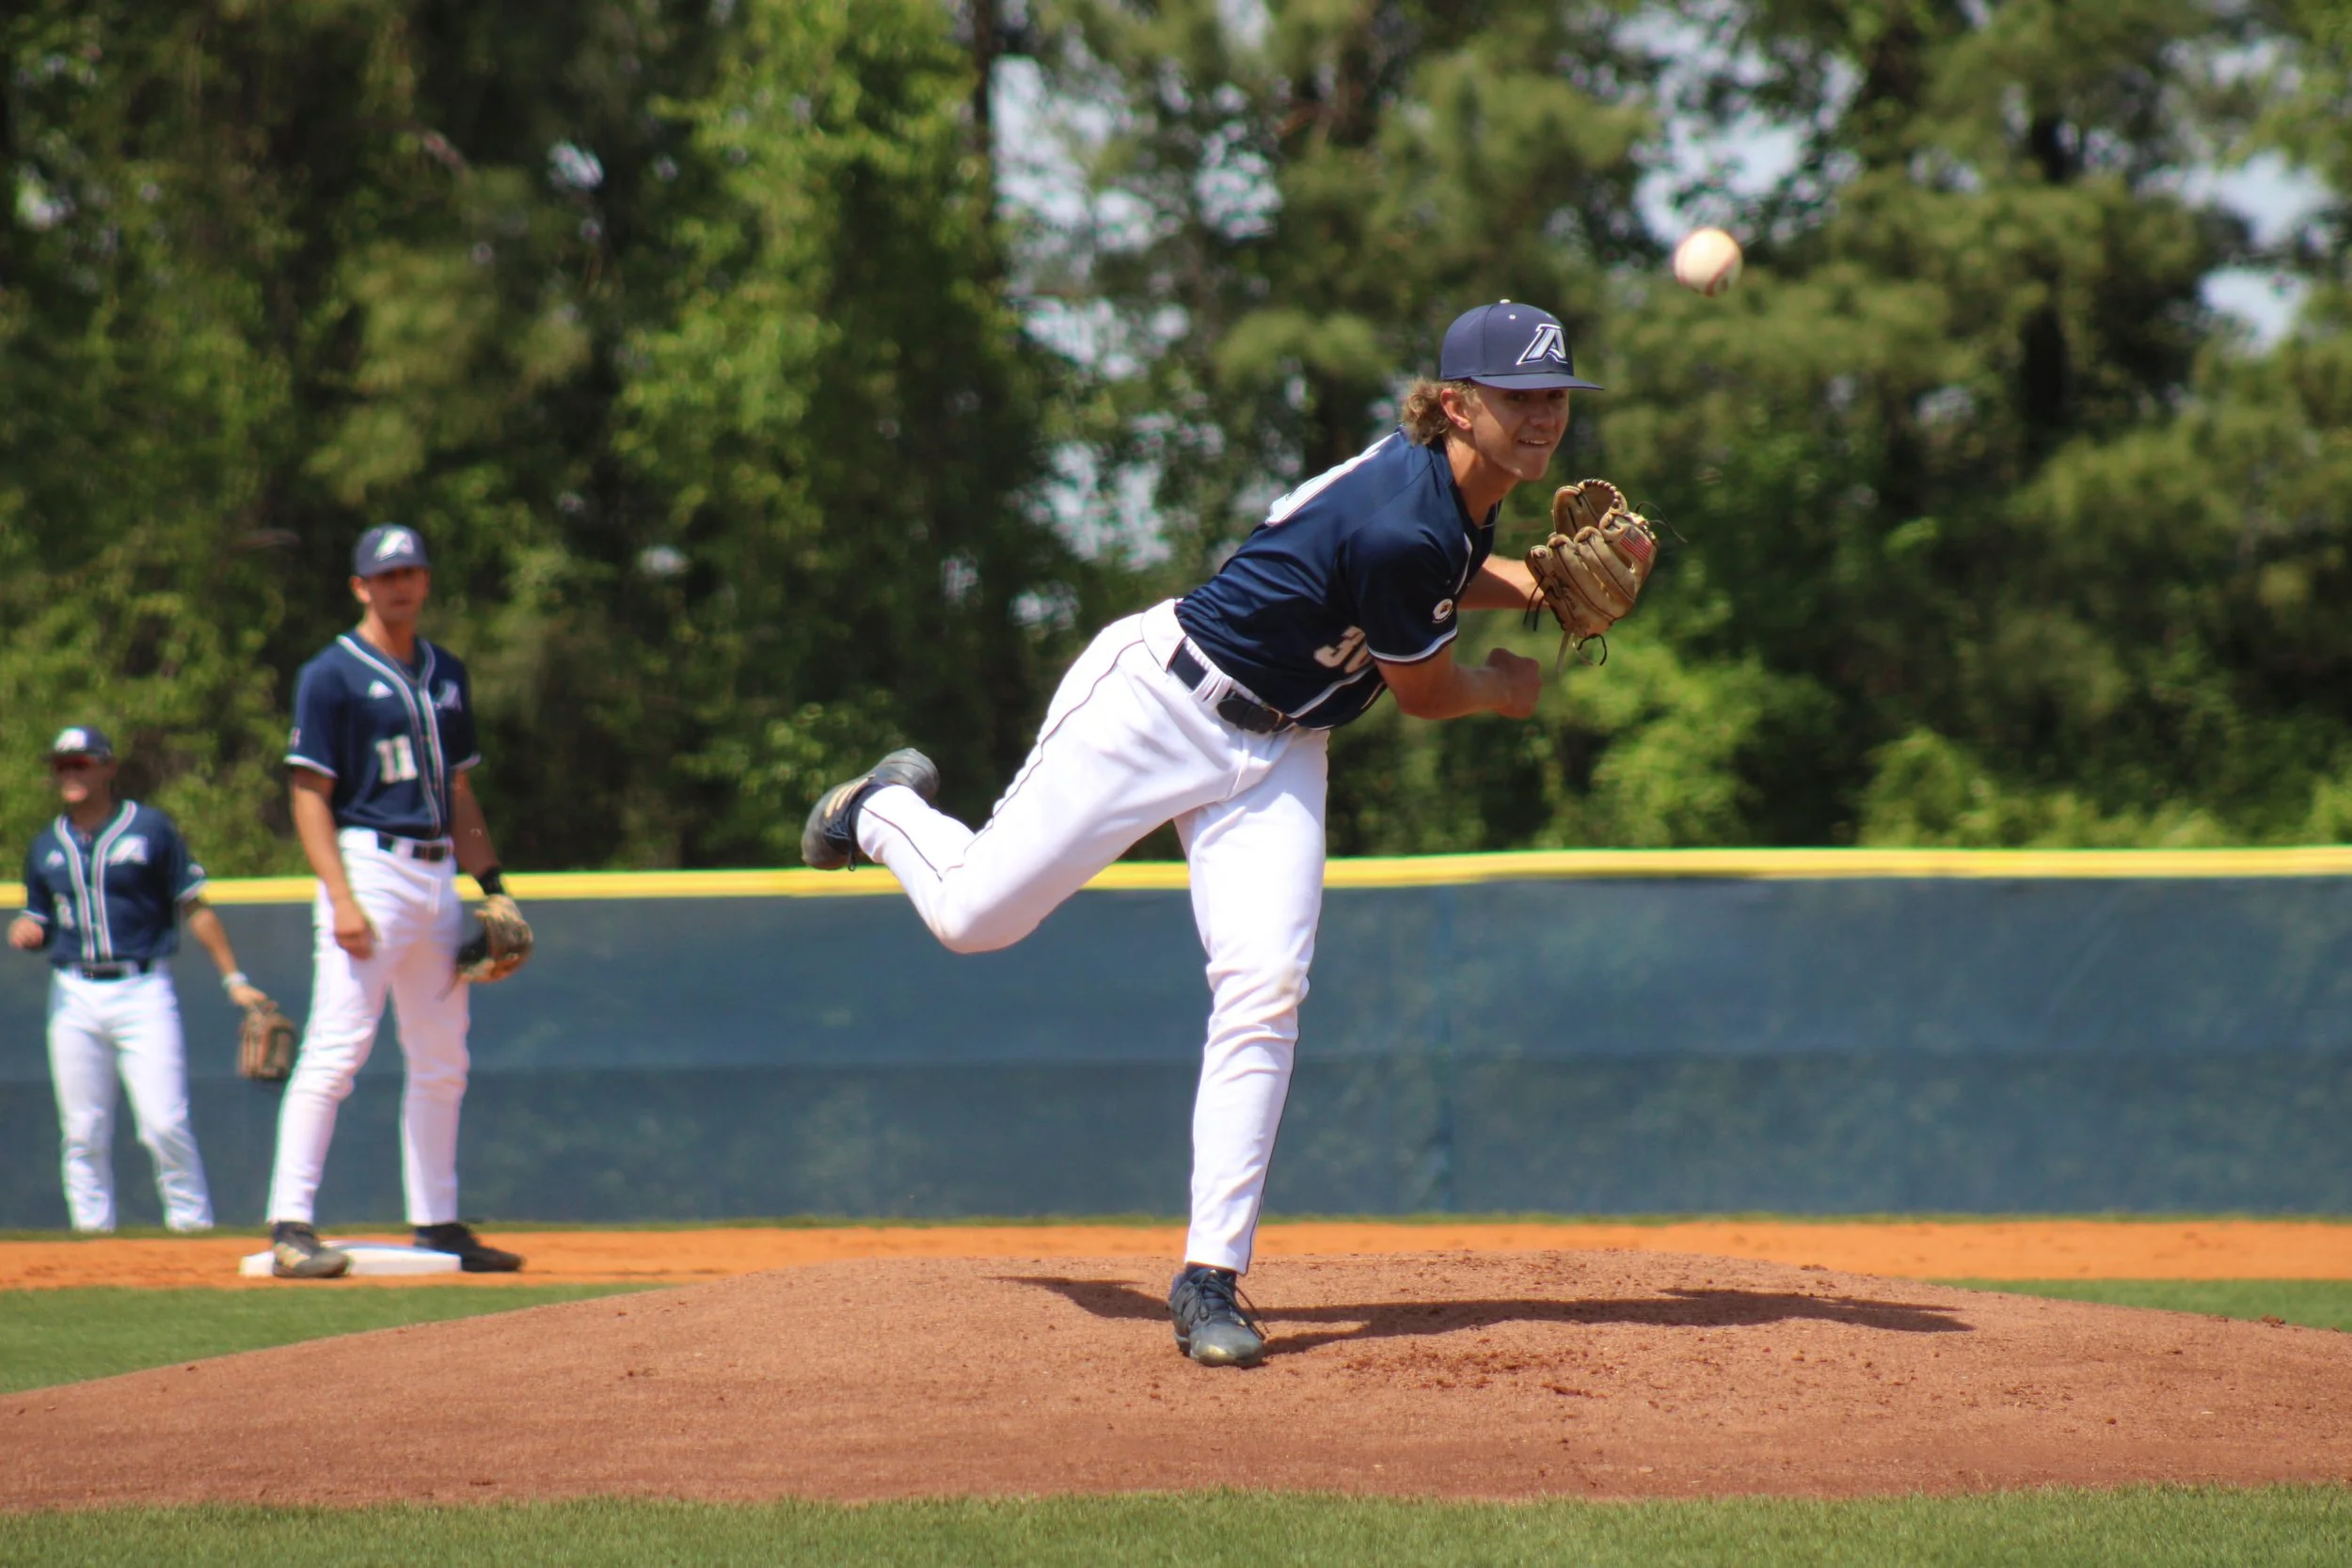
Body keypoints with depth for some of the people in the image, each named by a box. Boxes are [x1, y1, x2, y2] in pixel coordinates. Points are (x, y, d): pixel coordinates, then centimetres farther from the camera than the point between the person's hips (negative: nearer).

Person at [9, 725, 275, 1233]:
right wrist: (25, 932, -4)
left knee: (165, 1124, -12)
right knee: (83, 1132, 2)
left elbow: (194, 907, 3)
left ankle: (193, 1225, -2)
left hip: (143, 991, -4)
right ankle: (92, 1229, 9)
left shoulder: (150, 829, 3)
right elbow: (40, 923, 21)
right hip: (73, 997, 4)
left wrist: (233, 979, -2)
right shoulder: (46, 846, 14)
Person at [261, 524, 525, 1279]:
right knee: (335, 1050, -14)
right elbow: (310, 794, -9)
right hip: (368, 866, -7)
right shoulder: (333, 676, -5)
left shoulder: (446, 674, 16)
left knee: (441, 1064, 11)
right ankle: (290, 1225, -16)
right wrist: (341, 898, -20)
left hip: (437, 876, 7)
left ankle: (437, 1223, 18)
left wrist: (490, 884, 12)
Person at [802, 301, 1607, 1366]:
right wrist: (1503, 689, 7)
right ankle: (885, 810, 39)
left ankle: (1212, 1278, -9)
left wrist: (1551, 586, 4)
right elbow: (1423, 692, -15)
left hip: (1277, 752, 7)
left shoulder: (1458, 489, -3)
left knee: (1265, 985, -12)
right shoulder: (1400, 525, -30)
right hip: (1161, 704, -7)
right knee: (973, 914, 2)